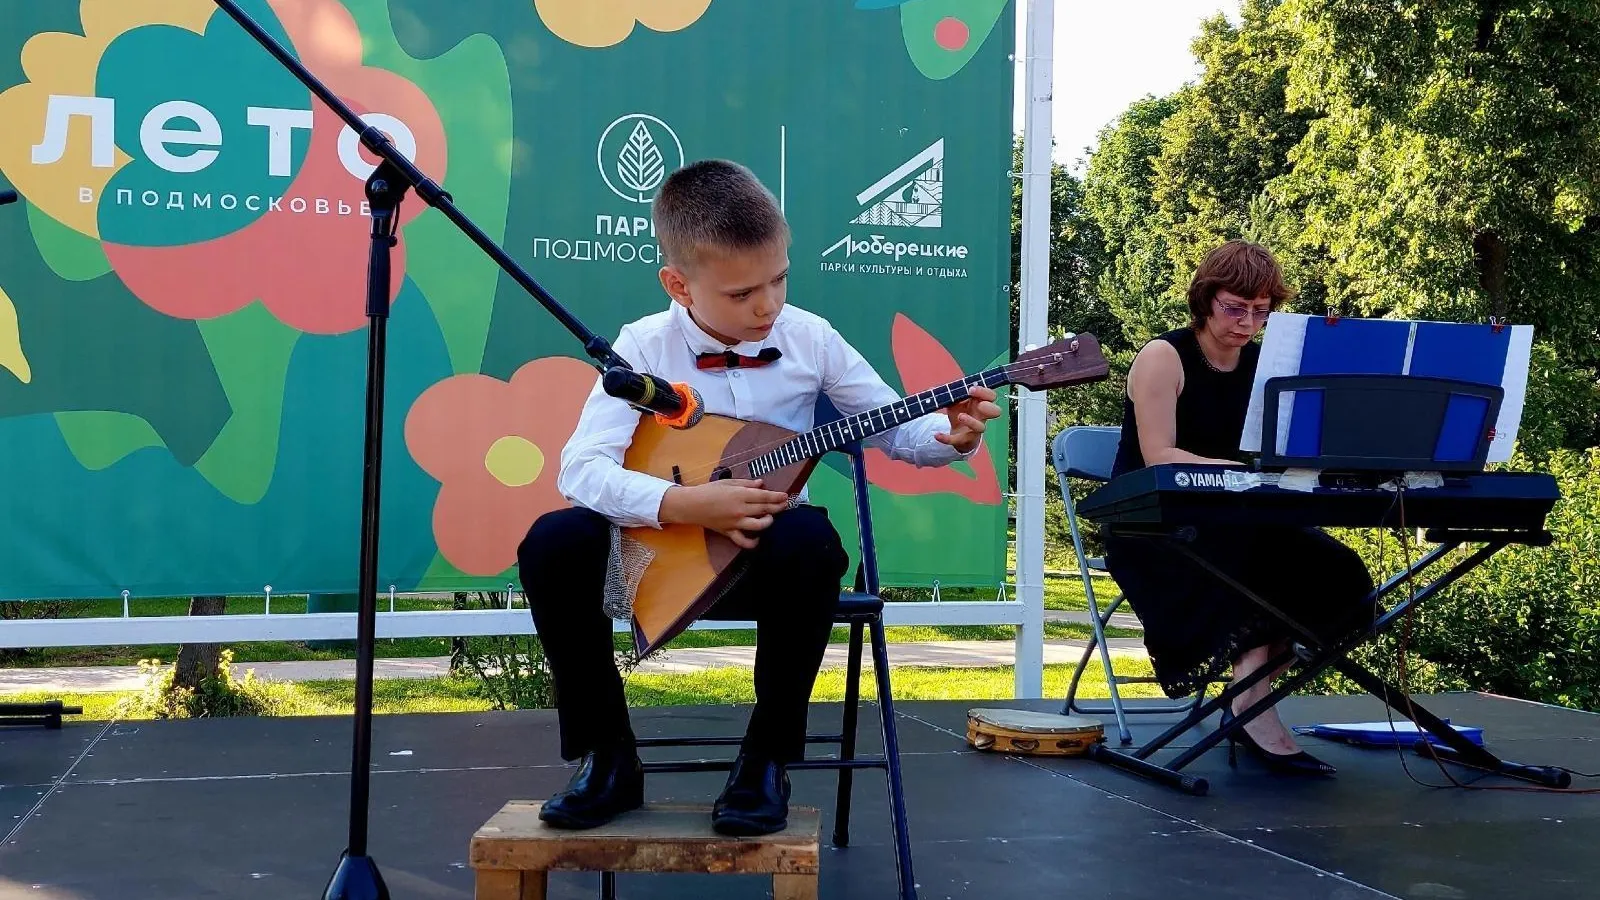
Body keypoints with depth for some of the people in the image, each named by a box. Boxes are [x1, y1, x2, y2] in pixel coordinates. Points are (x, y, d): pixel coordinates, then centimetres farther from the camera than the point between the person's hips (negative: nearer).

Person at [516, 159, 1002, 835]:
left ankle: (766, 760, -16)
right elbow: (581, 468, -19)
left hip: (764, 552, 0)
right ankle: (608, 756, -9)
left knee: (810, 541, -36)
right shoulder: (645, 347, -9)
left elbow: (892, 428, 4)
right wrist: (682, 504, -33)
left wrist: (947, 436, -18)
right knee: (554, 544, -28)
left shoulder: (810, 340, -3)